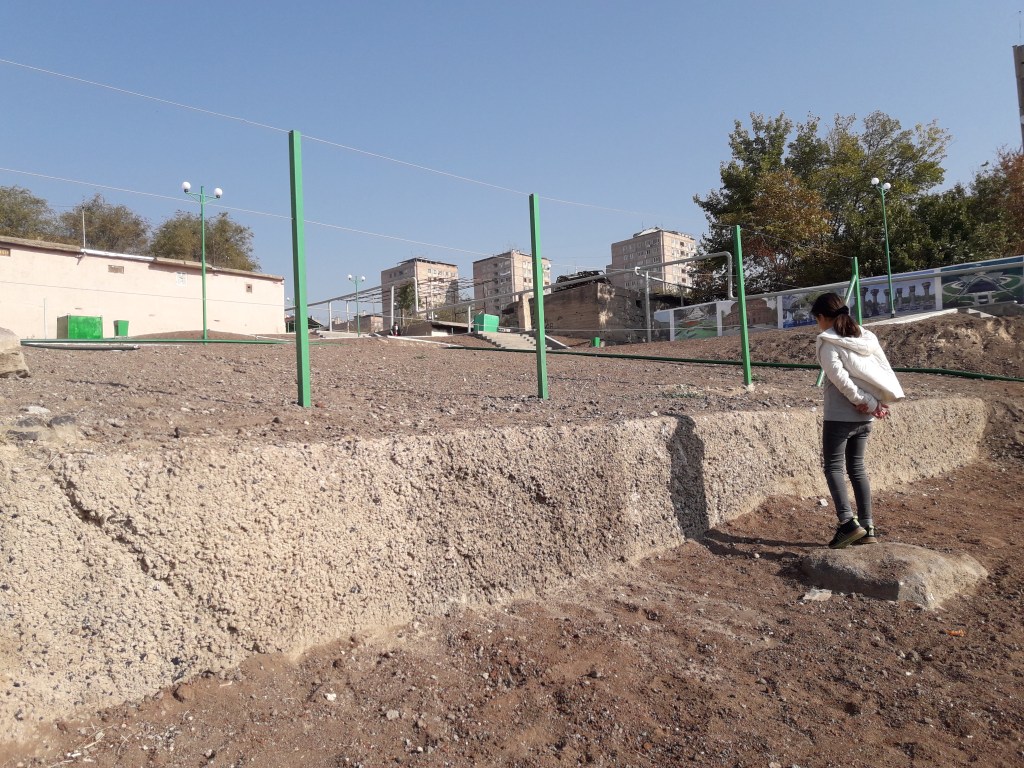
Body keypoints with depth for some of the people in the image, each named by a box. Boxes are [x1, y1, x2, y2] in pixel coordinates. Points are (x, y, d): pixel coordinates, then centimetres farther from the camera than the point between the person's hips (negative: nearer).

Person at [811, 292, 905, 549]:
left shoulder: (827, 342, -9)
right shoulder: (867, 337, 11)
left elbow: (838, 377, -20)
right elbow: (886, 370, 6)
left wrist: (865, 401, -13)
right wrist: (880, 403, 0)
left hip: (839, 416, -7)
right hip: (864, 418, 7)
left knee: (833, 467, 2)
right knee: (857, 468, 14)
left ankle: (848, 523, -10)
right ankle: (867, 527, 15)